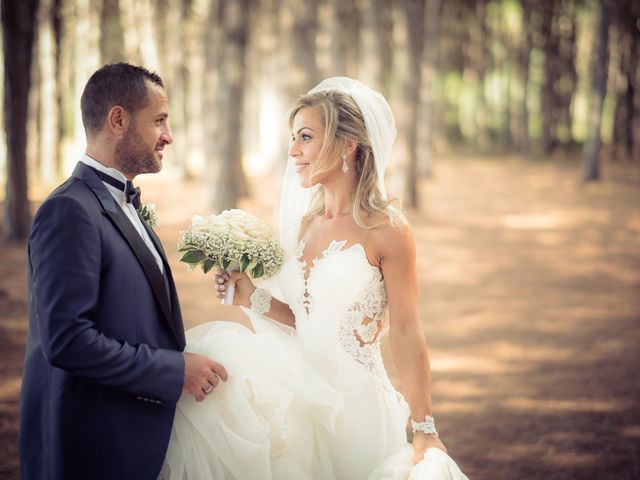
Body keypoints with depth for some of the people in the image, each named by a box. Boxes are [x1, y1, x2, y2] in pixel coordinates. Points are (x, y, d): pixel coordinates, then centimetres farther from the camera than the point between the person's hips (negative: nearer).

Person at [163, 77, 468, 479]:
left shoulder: (386, 230, -10)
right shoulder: (307, 224, 10)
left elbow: (407, 334, -11)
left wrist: (425, 433, -11)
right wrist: (252, 299, 0)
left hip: (353, 401, -6)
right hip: (303, 396, 6)